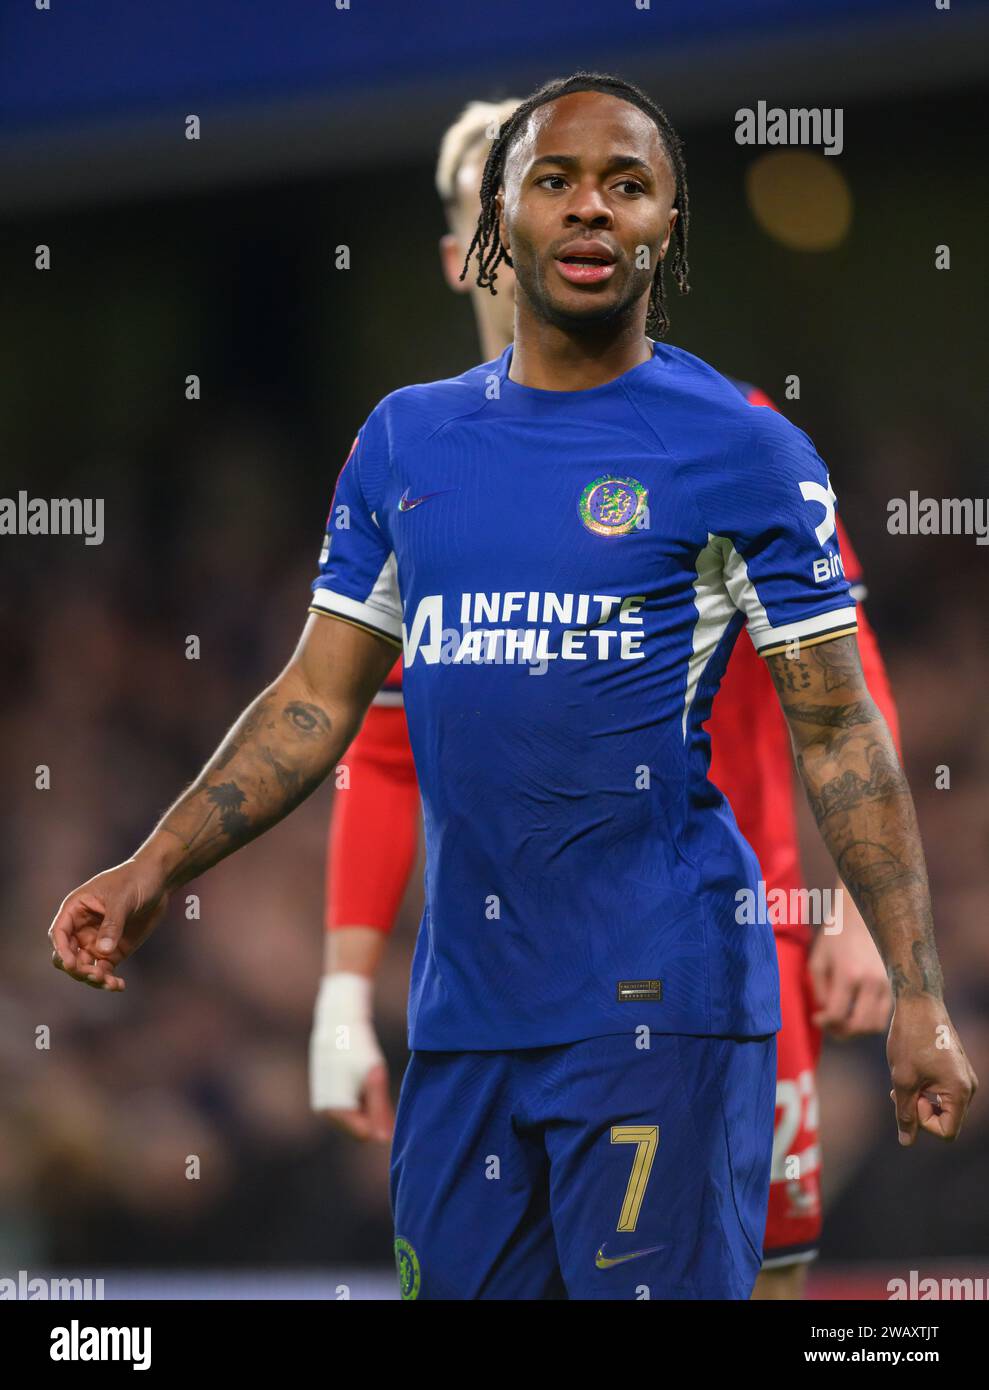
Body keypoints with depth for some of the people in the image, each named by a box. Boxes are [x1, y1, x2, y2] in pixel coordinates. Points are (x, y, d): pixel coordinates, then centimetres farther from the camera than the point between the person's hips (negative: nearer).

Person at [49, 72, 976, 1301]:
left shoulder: (743, 451, 0)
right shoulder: (406, 441, 13)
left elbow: (839, 736, -1)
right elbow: (318, 699, 15)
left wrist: (916, 992, -8)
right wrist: (157, 867, 3)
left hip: (658, 997, -5)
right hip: (464, 1000, 5)